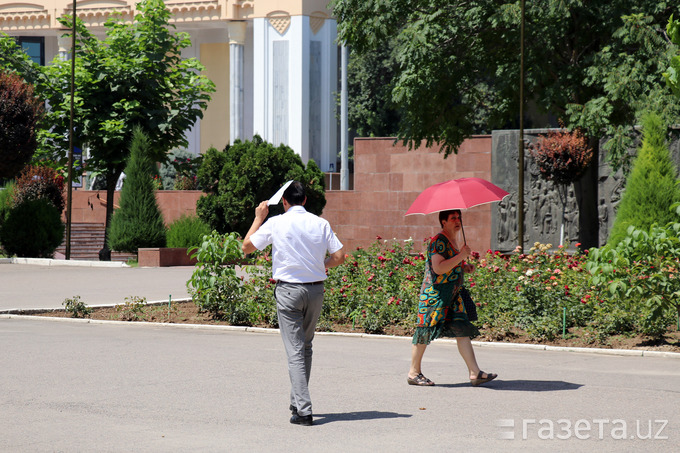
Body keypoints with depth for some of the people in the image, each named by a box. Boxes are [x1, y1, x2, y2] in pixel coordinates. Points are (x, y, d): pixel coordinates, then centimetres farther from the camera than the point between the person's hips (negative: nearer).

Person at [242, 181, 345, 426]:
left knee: (295, 351, -4)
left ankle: (303, 410, -12)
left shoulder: (275, 223, -5)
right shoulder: (320, 224, 1)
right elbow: (339, 257, 2)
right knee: (306, 347, 19)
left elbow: (247, 247, 5)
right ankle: (298, 402, 26)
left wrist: (259, 218, 16)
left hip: (288, 290, -3)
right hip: (315, 289, 3)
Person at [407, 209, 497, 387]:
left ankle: (475, 373, -6)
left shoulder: (456, 241, 16)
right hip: (435, 293, -9)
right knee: (426, 331, -1)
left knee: (462, 330, -1)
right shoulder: (438, 242, -14)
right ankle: (413, 373, 10)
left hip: (453, 295, 9)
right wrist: (461, 256, -22)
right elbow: (438, 268, -25)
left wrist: (465, 267, 10)